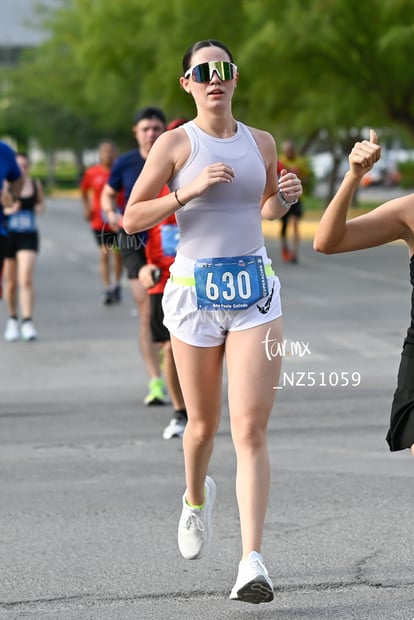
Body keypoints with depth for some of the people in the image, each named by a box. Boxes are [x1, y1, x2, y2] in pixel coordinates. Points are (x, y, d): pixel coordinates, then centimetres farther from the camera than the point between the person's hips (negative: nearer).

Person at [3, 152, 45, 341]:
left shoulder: (35, 184, 4)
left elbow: (41, 203, 20)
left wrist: (40, 207, -2)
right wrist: (7, 210, -23)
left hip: (29, 237, 1)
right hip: (7, 236, -1)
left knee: (26, 280, -14)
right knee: (11, 282, 9)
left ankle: (27, 322, -11)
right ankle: (12, 319, 29)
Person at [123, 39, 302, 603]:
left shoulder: (261, 143, 8)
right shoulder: (175, 144, -2)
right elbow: (132, 218, -5)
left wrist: (285, 197, 2)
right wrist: (190, 190, -17)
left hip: (255, 289, 1)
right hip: (195, 290, -1)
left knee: (251, 427, -10)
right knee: (204, 424, 11)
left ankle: (253, 561, -14)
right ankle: (196, 498, 45)